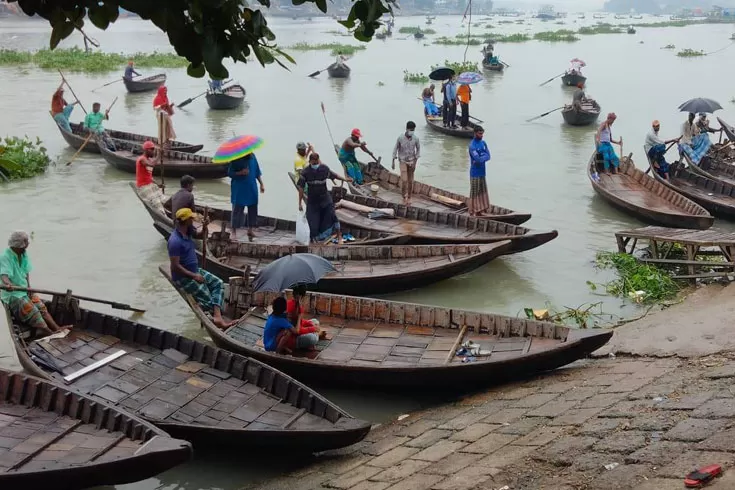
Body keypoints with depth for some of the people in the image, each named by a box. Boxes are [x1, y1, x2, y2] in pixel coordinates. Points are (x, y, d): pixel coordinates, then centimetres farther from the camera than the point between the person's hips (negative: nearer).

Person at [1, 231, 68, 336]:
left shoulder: (23, 254, 4)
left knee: (41, 306, -9)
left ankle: (56, 329, -17)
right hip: (11, 294, -7)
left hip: (24, 290, 7)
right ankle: (50, 334, -27)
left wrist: (29, 286, -4)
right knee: (32, 310, -21)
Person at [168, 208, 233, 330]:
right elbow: (175, 266, -26)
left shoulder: (188, 231, 0)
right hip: (183, 277, -9)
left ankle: (217, 316, -18)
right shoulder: (175, 241, -26)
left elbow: (200, 236, 21)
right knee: (205, 297, -20)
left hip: (195, 270, 9)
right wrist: (194, 276, -22)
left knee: (218, 283, -5)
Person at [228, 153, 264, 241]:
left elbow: (257, 172, 10)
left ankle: (250, 230, 22)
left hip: (252, 188, 5)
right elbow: (230, 173, -7)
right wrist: (240, 173, -22)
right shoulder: (236, 159, -9)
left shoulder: (252, 157, 3)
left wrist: (261, 184, 9)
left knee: (253, 209, 8)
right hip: (239, 189, -5)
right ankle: (234, 231, 8)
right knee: (237, 209, 0)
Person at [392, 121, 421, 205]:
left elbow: (418, 149, 2)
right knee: (404, 180, -14)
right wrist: (393, 161, -2)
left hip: (411, 161, 2)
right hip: (402, 161, -2)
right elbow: (395, 149, -3)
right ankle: (404, 196, 5)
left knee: (410, 181, 7)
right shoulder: (400, 138, -14)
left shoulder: (416, 138, -10)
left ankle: (409, 198, 22)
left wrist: (415, 162, -4)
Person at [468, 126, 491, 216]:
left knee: (482, 191, 12)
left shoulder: (483, 143, 10)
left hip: (482, 172, 8)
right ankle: (472, 212, 3)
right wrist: (484, 155, -6)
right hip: (475, 173, -8)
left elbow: (488, 156, 0)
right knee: (474, 193, -3)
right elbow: (478, 158, -23)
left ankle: (479, 211, 20)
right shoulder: (472, 145, -15)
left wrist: (481, 158, -16)